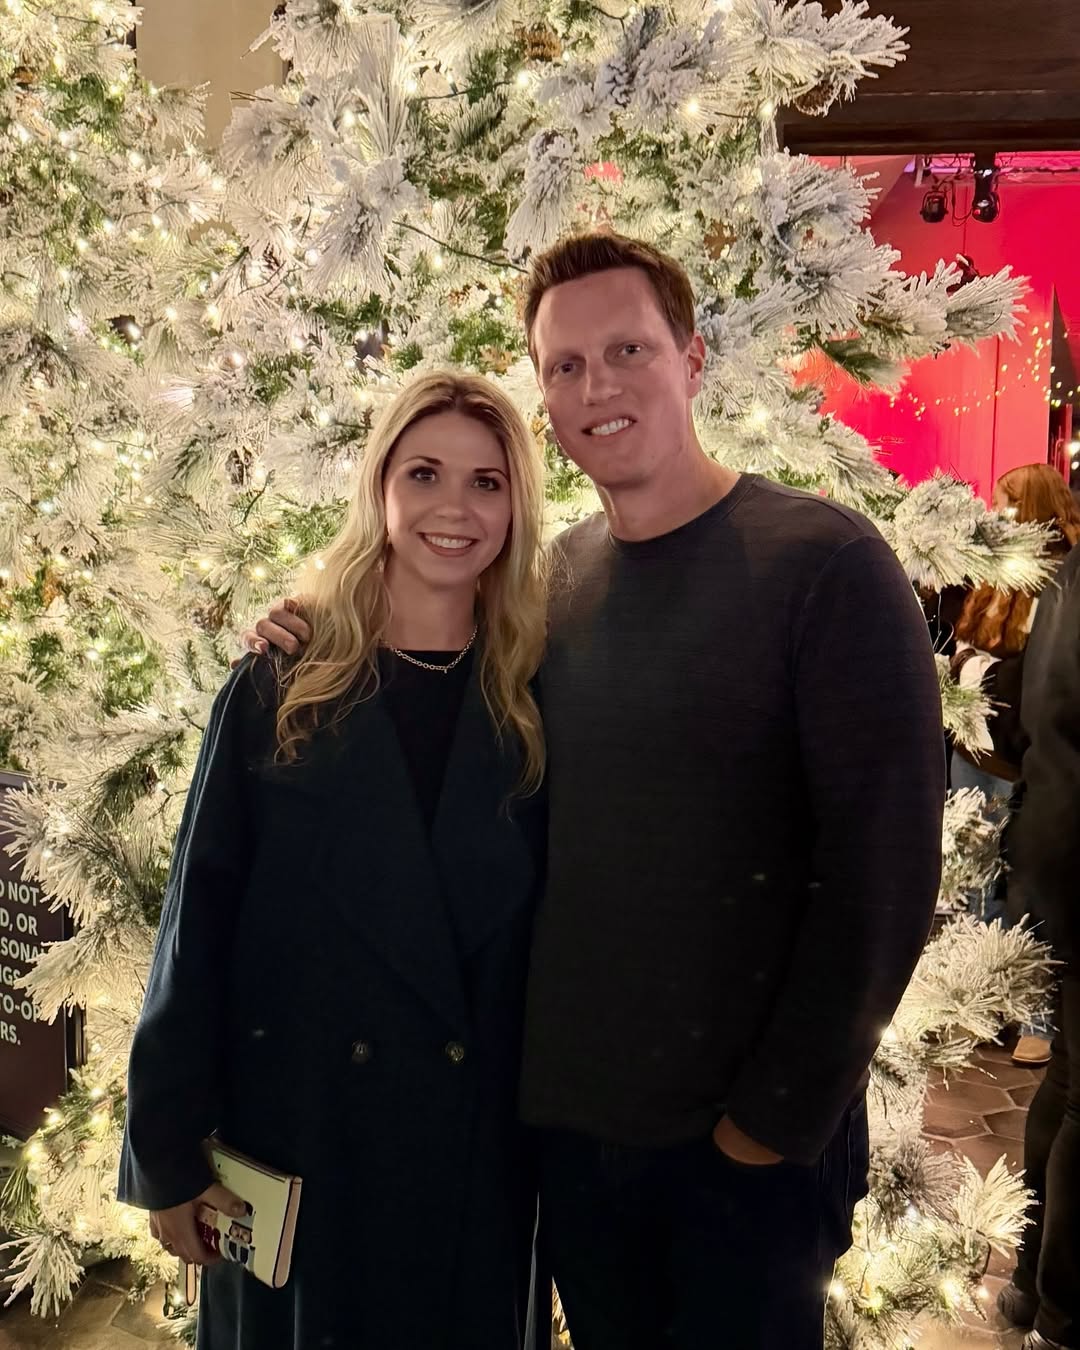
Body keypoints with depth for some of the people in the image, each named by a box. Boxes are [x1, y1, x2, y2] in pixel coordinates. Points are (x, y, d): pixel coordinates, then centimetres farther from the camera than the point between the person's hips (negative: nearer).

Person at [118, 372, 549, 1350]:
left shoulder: (543, 698, -3)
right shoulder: (280, 691, -6)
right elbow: (199, 919, -5)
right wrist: (171, 1147, -5)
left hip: (484, 1139, 1)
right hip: (297, 1129, -1)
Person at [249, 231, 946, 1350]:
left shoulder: (824, 562, -14)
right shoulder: (549, 577, 2)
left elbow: (881, 874, -16)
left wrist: (780, 1117, -13)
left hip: (745, 1141, -4)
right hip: (561, 1113, 5)